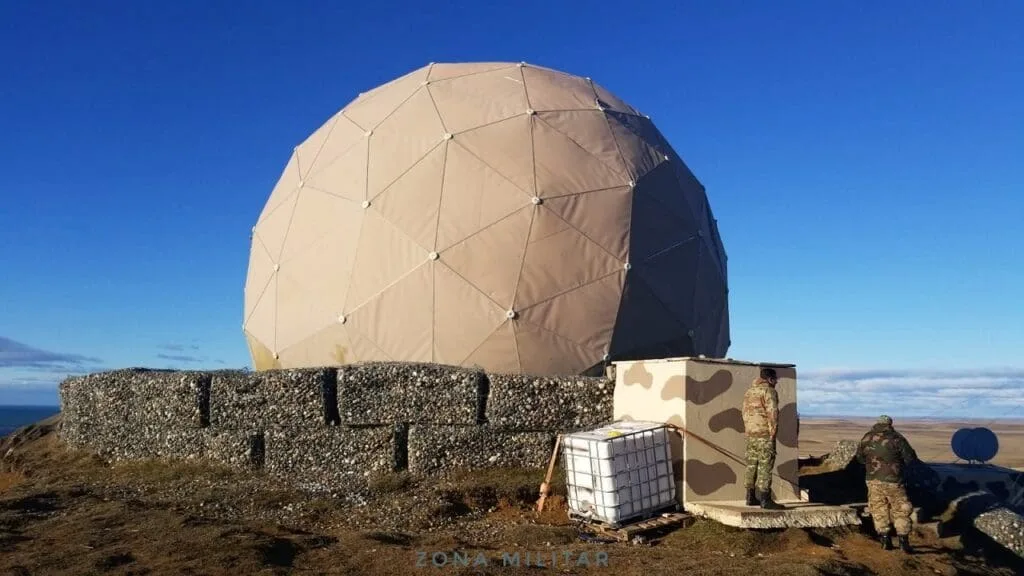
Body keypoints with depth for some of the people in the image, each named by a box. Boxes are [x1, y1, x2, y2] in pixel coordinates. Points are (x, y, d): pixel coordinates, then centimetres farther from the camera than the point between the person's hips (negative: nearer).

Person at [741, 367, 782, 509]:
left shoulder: (749, 391, 16)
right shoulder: (769, 391, -11)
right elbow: (773, 413, -17)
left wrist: (748, 431, 16)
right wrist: (773, 432, -11)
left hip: (750, 434, 8)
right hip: (765, 434, -8)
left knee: (751, 465, 12)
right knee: (765, 466, -6)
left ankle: (750, 497, 17)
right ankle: (764, 499, -7)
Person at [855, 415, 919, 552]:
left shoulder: (866, 438, 1)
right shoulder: (896, 438, -11)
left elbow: (859, 457, 13)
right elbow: (911, 458, -8)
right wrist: (900, 463, 11)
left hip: (873, 480, 3)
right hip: (893, 480, -3)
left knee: (879, 510, 14)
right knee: (901, 510, 10)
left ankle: (885, 540, 14)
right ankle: (903, 541, 8)